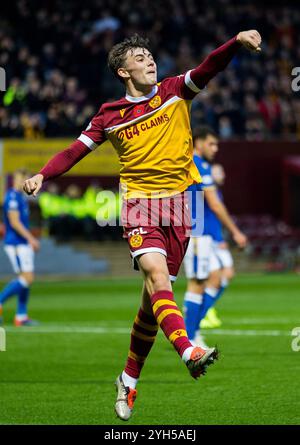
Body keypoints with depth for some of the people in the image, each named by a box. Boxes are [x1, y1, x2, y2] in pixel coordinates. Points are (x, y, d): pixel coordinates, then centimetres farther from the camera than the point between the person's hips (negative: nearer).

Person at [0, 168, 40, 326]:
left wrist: (31, 239, 20)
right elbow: (14, 222, -20)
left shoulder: (20, 197, 17)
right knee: (27, 278, -14)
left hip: (23, 243, 10)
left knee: (27, 278, 7)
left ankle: (21, 316, 9)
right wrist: (31, 239, -19)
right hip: (16, 243, -10)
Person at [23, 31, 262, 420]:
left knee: (153, 295, 5)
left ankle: (129, 379, 18)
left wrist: (237, 43, -26)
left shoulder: (174, 92, 6)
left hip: (179, 201, 2)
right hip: (139, 202, -2)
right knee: (156, 274, -26)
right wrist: (42, 175, -5)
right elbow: (77, 150, 10)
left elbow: (209, 68, -9)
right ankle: (188, 352, -43)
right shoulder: (111, 116, 6)